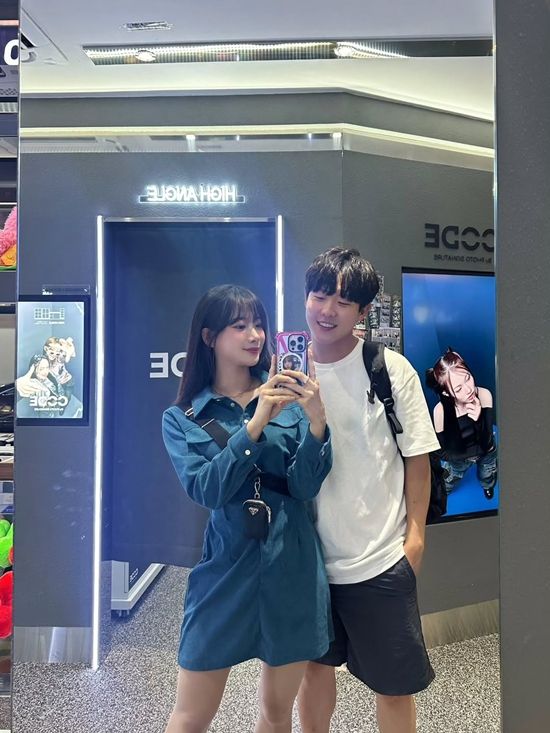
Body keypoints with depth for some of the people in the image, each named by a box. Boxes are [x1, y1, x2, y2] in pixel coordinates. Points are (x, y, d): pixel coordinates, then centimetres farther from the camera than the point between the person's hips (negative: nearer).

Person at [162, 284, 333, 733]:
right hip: (226, 568, -1)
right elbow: (206, 490, -14)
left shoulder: (288, 401, 1)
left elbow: (305, 486, -7)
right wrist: (255, 425, -23)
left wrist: (316, 422, -23)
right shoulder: (182, 418, -1)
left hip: (292, 568, 1)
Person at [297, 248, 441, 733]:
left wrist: (415, 532, -7)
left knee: (395, 683, 12)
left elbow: (416, 456, -4)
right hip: (310, 553, 3)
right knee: (315, 665, 22)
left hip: (380, 559, -3)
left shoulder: (391, 370, -10)